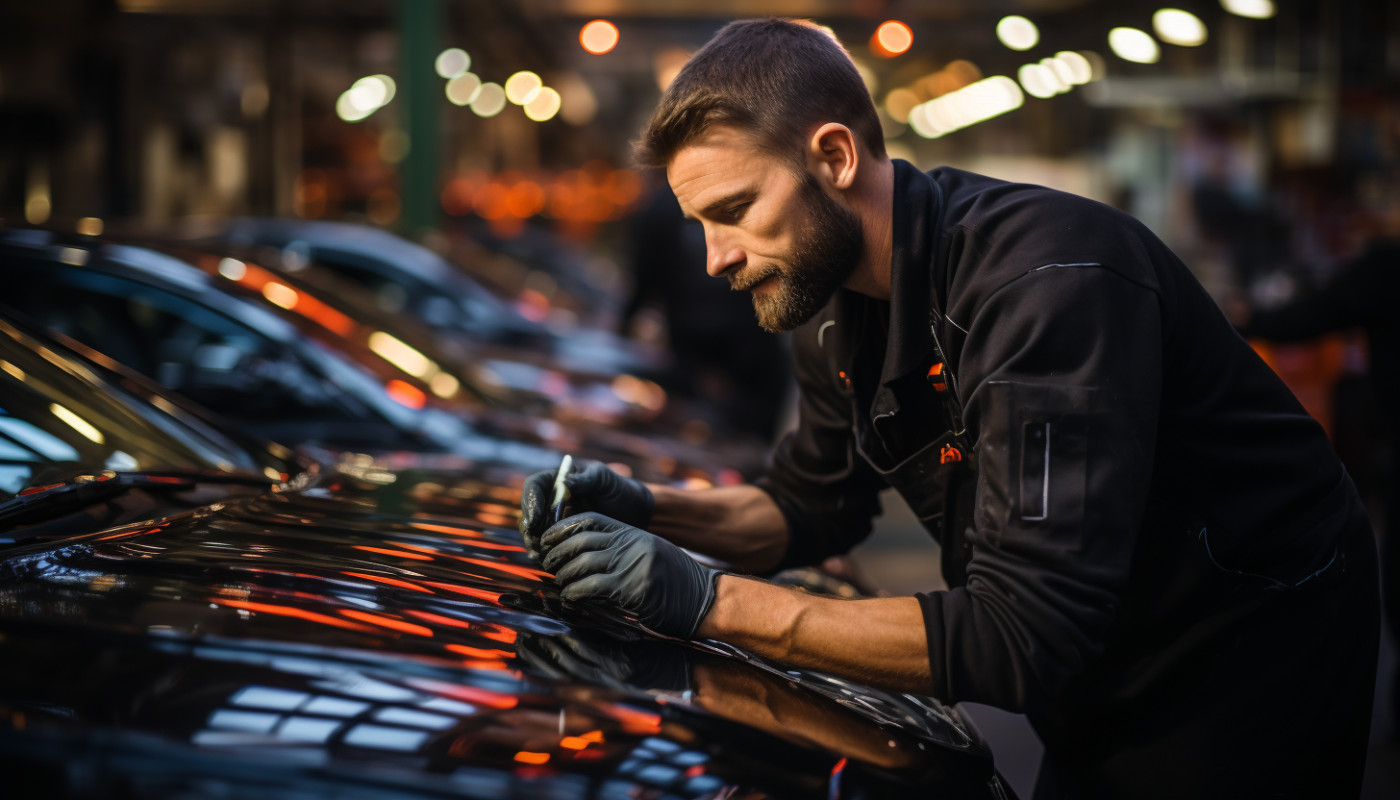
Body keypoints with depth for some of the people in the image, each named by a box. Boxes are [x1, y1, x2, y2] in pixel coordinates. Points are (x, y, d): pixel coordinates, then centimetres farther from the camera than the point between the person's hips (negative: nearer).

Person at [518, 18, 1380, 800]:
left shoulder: (1048, 281, -33)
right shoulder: (833, 301, -4)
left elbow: (1025, 638, -37)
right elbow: (817, 508, 12)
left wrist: (712, 600, -36)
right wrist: (647, 510, -8)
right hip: (1099, 672, 7)